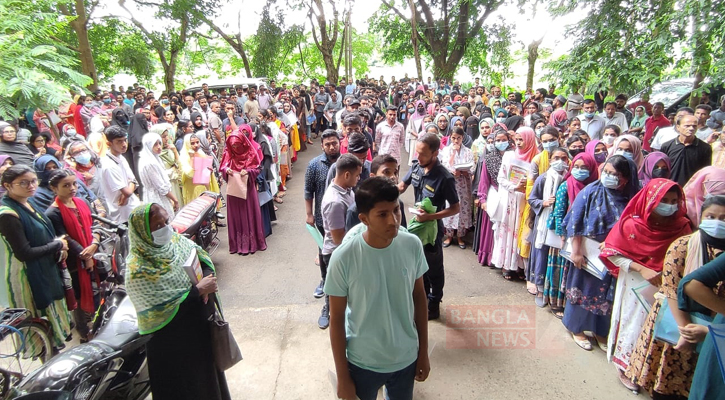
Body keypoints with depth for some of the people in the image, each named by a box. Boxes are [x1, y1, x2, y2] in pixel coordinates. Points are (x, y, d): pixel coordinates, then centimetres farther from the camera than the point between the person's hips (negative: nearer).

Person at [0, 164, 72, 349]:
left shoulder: (29, 202, 3)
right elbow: (24, 253, -25)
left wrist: (58, 248, -3)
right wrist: (57, 245, -14)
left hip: (47, 271, 9)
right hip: (29, 278, -9)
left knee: (54, 321, 23)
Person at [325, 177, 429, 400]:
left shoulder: (413, 246, -15)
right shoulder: (343, 258, -24)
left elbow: (419, 297, -1)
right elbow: (336, 319, -13)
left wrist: (423, 351, 6)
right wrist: (342, 377, -7)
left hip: (406, 358, 3)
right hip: (363, 363, -2)